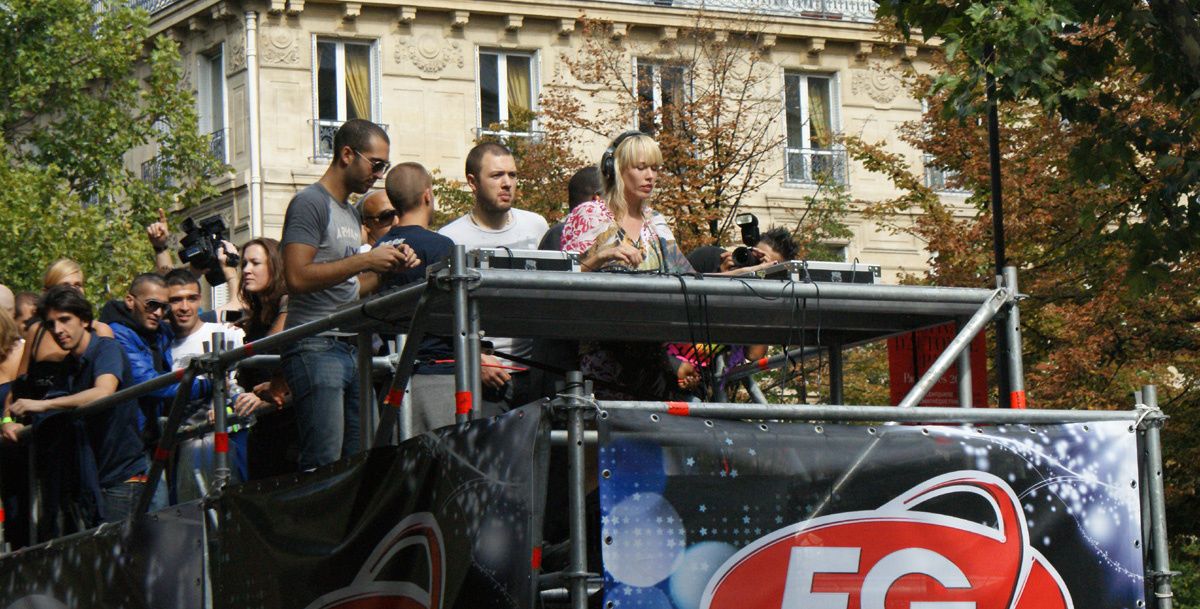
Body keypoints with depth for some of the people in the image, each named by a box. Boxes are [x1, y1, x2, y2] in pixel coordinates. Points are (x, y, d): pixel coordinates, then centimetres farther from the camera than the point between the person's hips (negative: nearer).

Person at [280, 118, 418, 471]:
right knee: (324, 465, -15)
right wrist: (366, 261, -16)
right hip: (315, 348, -9)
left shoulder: (351, 214, 22)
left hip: (351, 348, 9)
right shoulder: (310, 204, -6)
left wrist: (389, 267, 7)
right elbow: (297, 277, -18)